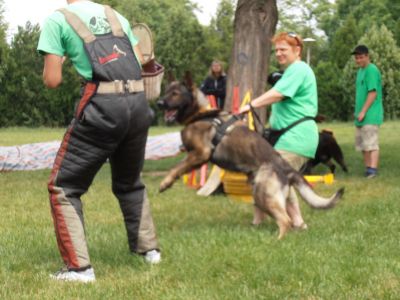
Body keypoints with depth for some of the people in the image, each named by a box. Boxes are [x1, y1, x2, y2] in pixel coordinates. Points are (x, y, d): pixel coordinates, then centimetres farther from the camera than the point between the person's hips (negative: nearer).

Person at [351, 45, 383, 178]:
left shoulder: (372, 70, -12)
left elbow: (373, 93, -18)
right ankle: (368, 168, 17)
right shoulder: (360, 70, 17)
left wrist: (363, 111, -19)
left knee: (371, 143, -13)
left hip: (370, 115, -10)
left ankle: (373, 169, -16)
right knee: (362, 144, 11)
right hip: (362, 116, 10)